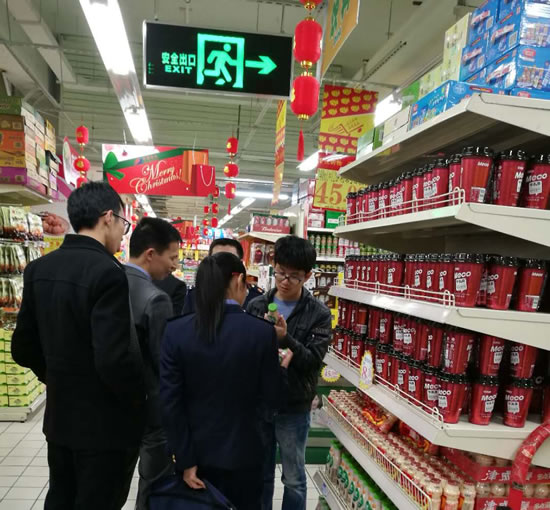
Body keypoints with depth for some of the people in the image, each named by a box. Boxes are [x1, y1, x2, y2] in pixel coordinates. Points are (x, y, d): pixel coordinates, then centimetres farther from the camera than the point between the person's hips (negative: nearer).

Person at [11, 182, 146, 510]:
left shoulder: (40, 269, 0)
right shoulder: (108, 273, -24)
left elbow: (23, 348, 6)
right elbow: (114, 360, -29)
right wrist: (139, 401, -11)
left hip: (59, 417, 7)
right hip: (106, 424, -7)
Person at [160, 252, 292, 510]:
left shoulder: (175, 331, -11)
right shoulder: (261, 331, -16)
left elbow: (169, 402, -11)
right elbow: (273, 398, -8)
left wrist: (185, 460, -3)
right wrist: (282, 368, 11)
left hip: (195, 453, 2)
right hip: (241, 454, -1)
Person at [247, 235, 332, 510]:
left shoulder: (319, 314, -8)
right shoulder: (256, 305, 1)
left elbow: (313, 360, -17)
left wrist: (284, 338, -28)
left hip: (293, 407, -2)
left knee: (294, 479, 13)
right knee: (260, 474, 19)